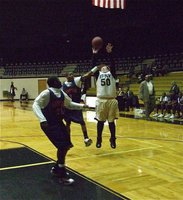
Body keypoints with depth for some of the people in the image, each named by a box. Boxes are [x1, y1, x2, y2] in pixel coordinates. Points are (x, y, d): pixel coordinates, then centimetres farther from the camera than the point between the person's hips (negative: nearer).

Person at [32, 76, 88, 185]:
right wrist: (42, 119, -38)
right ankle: (63, 176, -3)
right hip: (49, 124, -9)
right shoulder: (47, 93, -17)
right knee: (62, 146, -15)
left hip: (58, 123, 9)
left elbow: (69, 104, 23)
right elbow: (35, 105, -26)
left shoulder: (62, 93, 7)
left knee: (67, 145, 12)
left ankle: (56, 168, 31)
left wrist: (82, 106, 12)